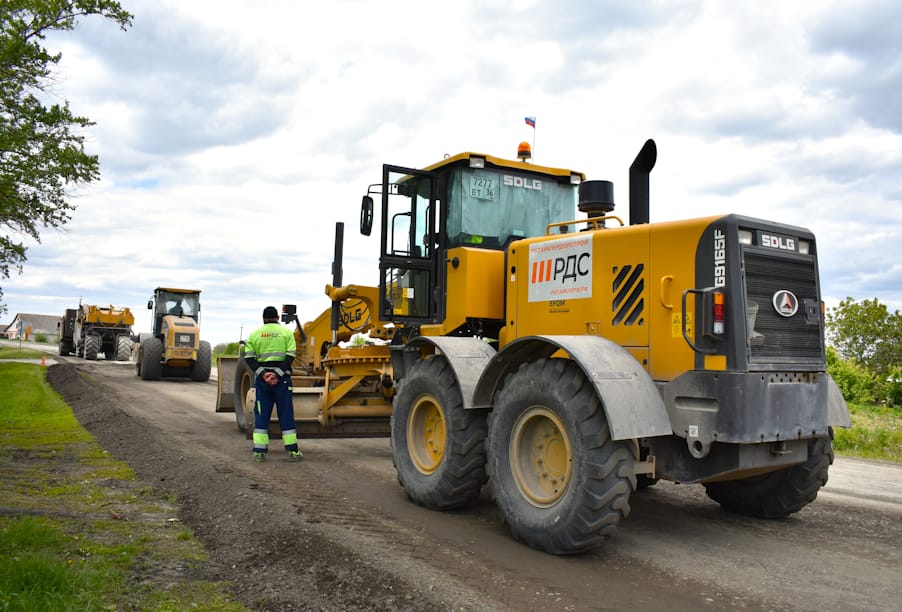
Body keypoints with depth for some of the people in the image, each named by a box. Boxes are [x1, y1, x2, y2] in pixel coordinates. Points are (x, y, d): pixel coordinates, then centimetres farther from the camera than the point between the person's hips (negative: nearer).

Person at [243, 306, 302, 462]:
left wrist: (262, 373, -9)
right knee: (286, 414, 4)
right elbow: (290, 356, -8)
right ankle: (292, 450, 5)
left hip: (262, 378, 1)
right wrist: (278, 374, -12)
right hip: (282, 378, -1)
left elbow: (249, 358, -2)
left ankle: (259, 451, 5)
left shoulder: (255, 333, 9)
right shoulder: (286, 332, 4)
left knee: (261, 414, 7)